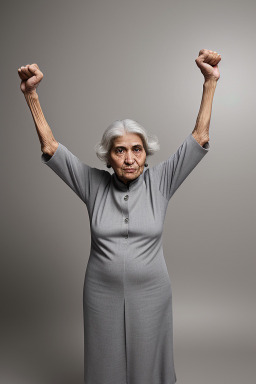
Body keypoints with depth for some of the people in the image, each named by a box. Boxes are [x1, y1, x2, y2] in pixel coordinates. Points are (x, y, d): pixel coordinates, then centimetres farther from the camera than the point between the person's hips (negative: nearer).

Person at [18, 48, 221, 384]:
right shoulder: (93, 184, -7)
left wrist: (210, 83, -17)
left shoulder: (159, 182, -7)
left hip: (150, 295, 0)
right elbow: (50, 148, -8)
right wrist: (31, 95, -14)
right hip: (102, 295, 1)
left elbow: (199, 139, -11)